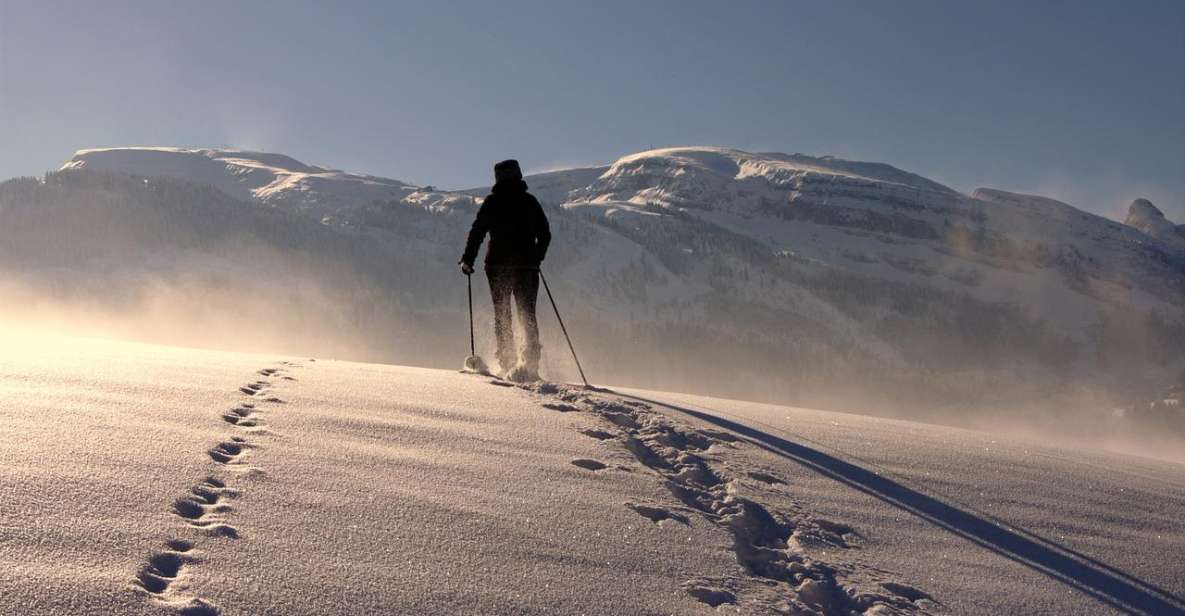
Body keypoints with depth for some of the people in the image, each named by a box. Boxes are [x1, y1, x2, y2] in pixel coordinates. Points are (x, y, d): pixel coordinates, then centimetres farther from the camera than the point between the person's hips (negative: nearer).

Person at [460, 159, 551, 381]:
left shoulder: (492, 202, -1)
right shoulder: (530, 201, 7)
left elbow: (477, 232, -4)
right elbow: (545, 234, 10)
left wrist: (467, 259, 5)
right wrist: (536, 258, 24)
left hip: (498, 265, -2)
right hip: (527, 265, 2)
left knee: (502, 315, 8)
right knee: (528, 314, 7)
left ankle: (508, 363, 0)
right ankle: (531, 360, -8)